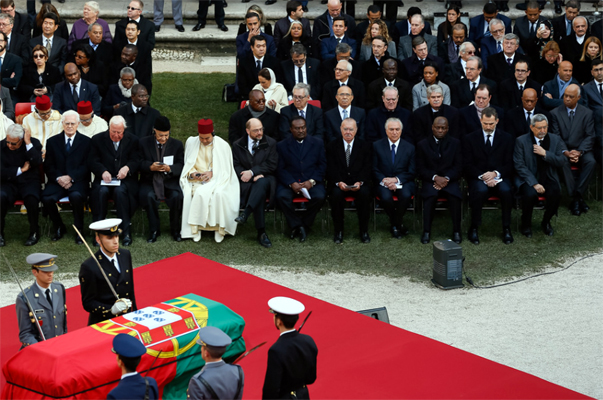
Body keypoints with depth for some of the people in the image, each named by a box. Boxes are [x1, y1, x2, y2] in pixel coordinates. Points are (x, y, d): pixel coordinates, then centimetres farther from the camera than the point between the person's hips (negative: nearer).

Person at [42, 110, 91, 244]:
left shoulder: (86, 142, 7)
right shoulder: (52, 141, 13)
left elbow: (87, 166, -1)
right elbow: (48, 166, 8)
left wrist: (70, 177, -14)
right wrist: (58, 178, -12)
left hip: (78, 181, -2)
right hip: (57, 181, 2)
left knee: (76, 196, -36)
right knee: (46, 198, -28)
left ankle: (79, 230, -14)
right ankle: (59, 227, -1)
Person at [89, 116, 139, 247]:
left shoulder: (133, 140, 8)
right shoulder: (98, 139, 8)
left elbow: (135, 161, 0)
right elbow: (92, 161, 1)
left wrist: (127, 168, -23)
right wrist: (103, 171, -20)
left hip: (125, 180, -1)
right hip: (104, 179, 1)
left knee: (120, 191, -34)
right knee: (101, 191, -33)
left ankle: (126, 231, -30)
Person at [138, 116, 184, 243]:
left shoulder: (177, 144, 7)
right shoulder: (144, 142, 4)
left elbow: (181, 166, 1)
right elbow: (140, 163, -1)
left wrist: (170, 168, -21)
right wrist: (151, 167, -22)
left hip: (170, 181, 1)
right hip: (150, 181, -1)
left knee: (177, 196, -30)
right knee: (148, 196, -33)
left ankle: (175, 230, -7)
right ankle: (154, 230, -16)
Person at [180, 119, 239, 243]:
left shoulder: (222, 145, 0)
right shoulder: (191, 142, 9)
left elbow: (226, 170, 0)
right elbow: (187, 165, 12)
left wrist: (212, 173, -17)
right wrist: (192, 173, -10)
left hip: (216, 180, -2)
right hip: (196, 180, 2)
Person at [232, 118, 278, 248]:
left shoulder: (270, 143, 9)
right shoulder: (237, 145, 12)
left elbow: (271, 165, 0)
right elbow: (236, 166, 4)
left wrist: (252, 172, -12)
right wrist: (255, 176, -13)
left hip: (265, 179, 1)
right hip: (247, 183, -1)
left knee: (261, 183, -40)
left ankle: (245, 213, -50)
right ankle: (261, 233, -40)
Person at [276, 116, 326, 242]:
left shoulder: (317, 143, 12)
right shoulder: (282, 146, 10)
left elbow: (323, 165, 6)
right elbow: (280, 169, 2)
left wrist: (311, 181, -11)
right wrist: (292, 183, -15)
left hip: (312, 182, 0)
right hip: (289, 181, 0)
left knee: (319, 197, -31)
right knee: (281, 196, -32)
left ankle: (304, 224, -10)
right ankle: (296, 225, -16)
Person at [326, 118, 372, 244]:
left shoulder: (365, 146, 8)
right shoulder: (332, 146, 8)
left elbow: (367, 168, 0)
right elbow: (331, 169, 0)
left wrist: (359, 182, -18)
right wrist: (339, 182, -18)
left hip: (359, 183, 0)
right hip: (338, 183, 0)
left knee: (365, 194, -32)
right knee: (336, 194, -33)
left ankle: (364, 231, -18)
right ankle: (338, 231, -18)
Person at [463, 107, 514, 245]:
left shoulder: (506, 138, 10)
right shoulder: (470, 139, 8)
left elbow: (509, 165, 5)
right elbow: (467, 165, 1)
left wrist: (495, 173, -15)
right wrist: (482, 176, -15)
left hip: (499, 177, 1)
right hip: (478, 178, -1)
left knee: (506, 190, -34)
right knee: (480, 190, -36)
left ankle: (506, 229, -20)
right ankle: (473, 228, -21)